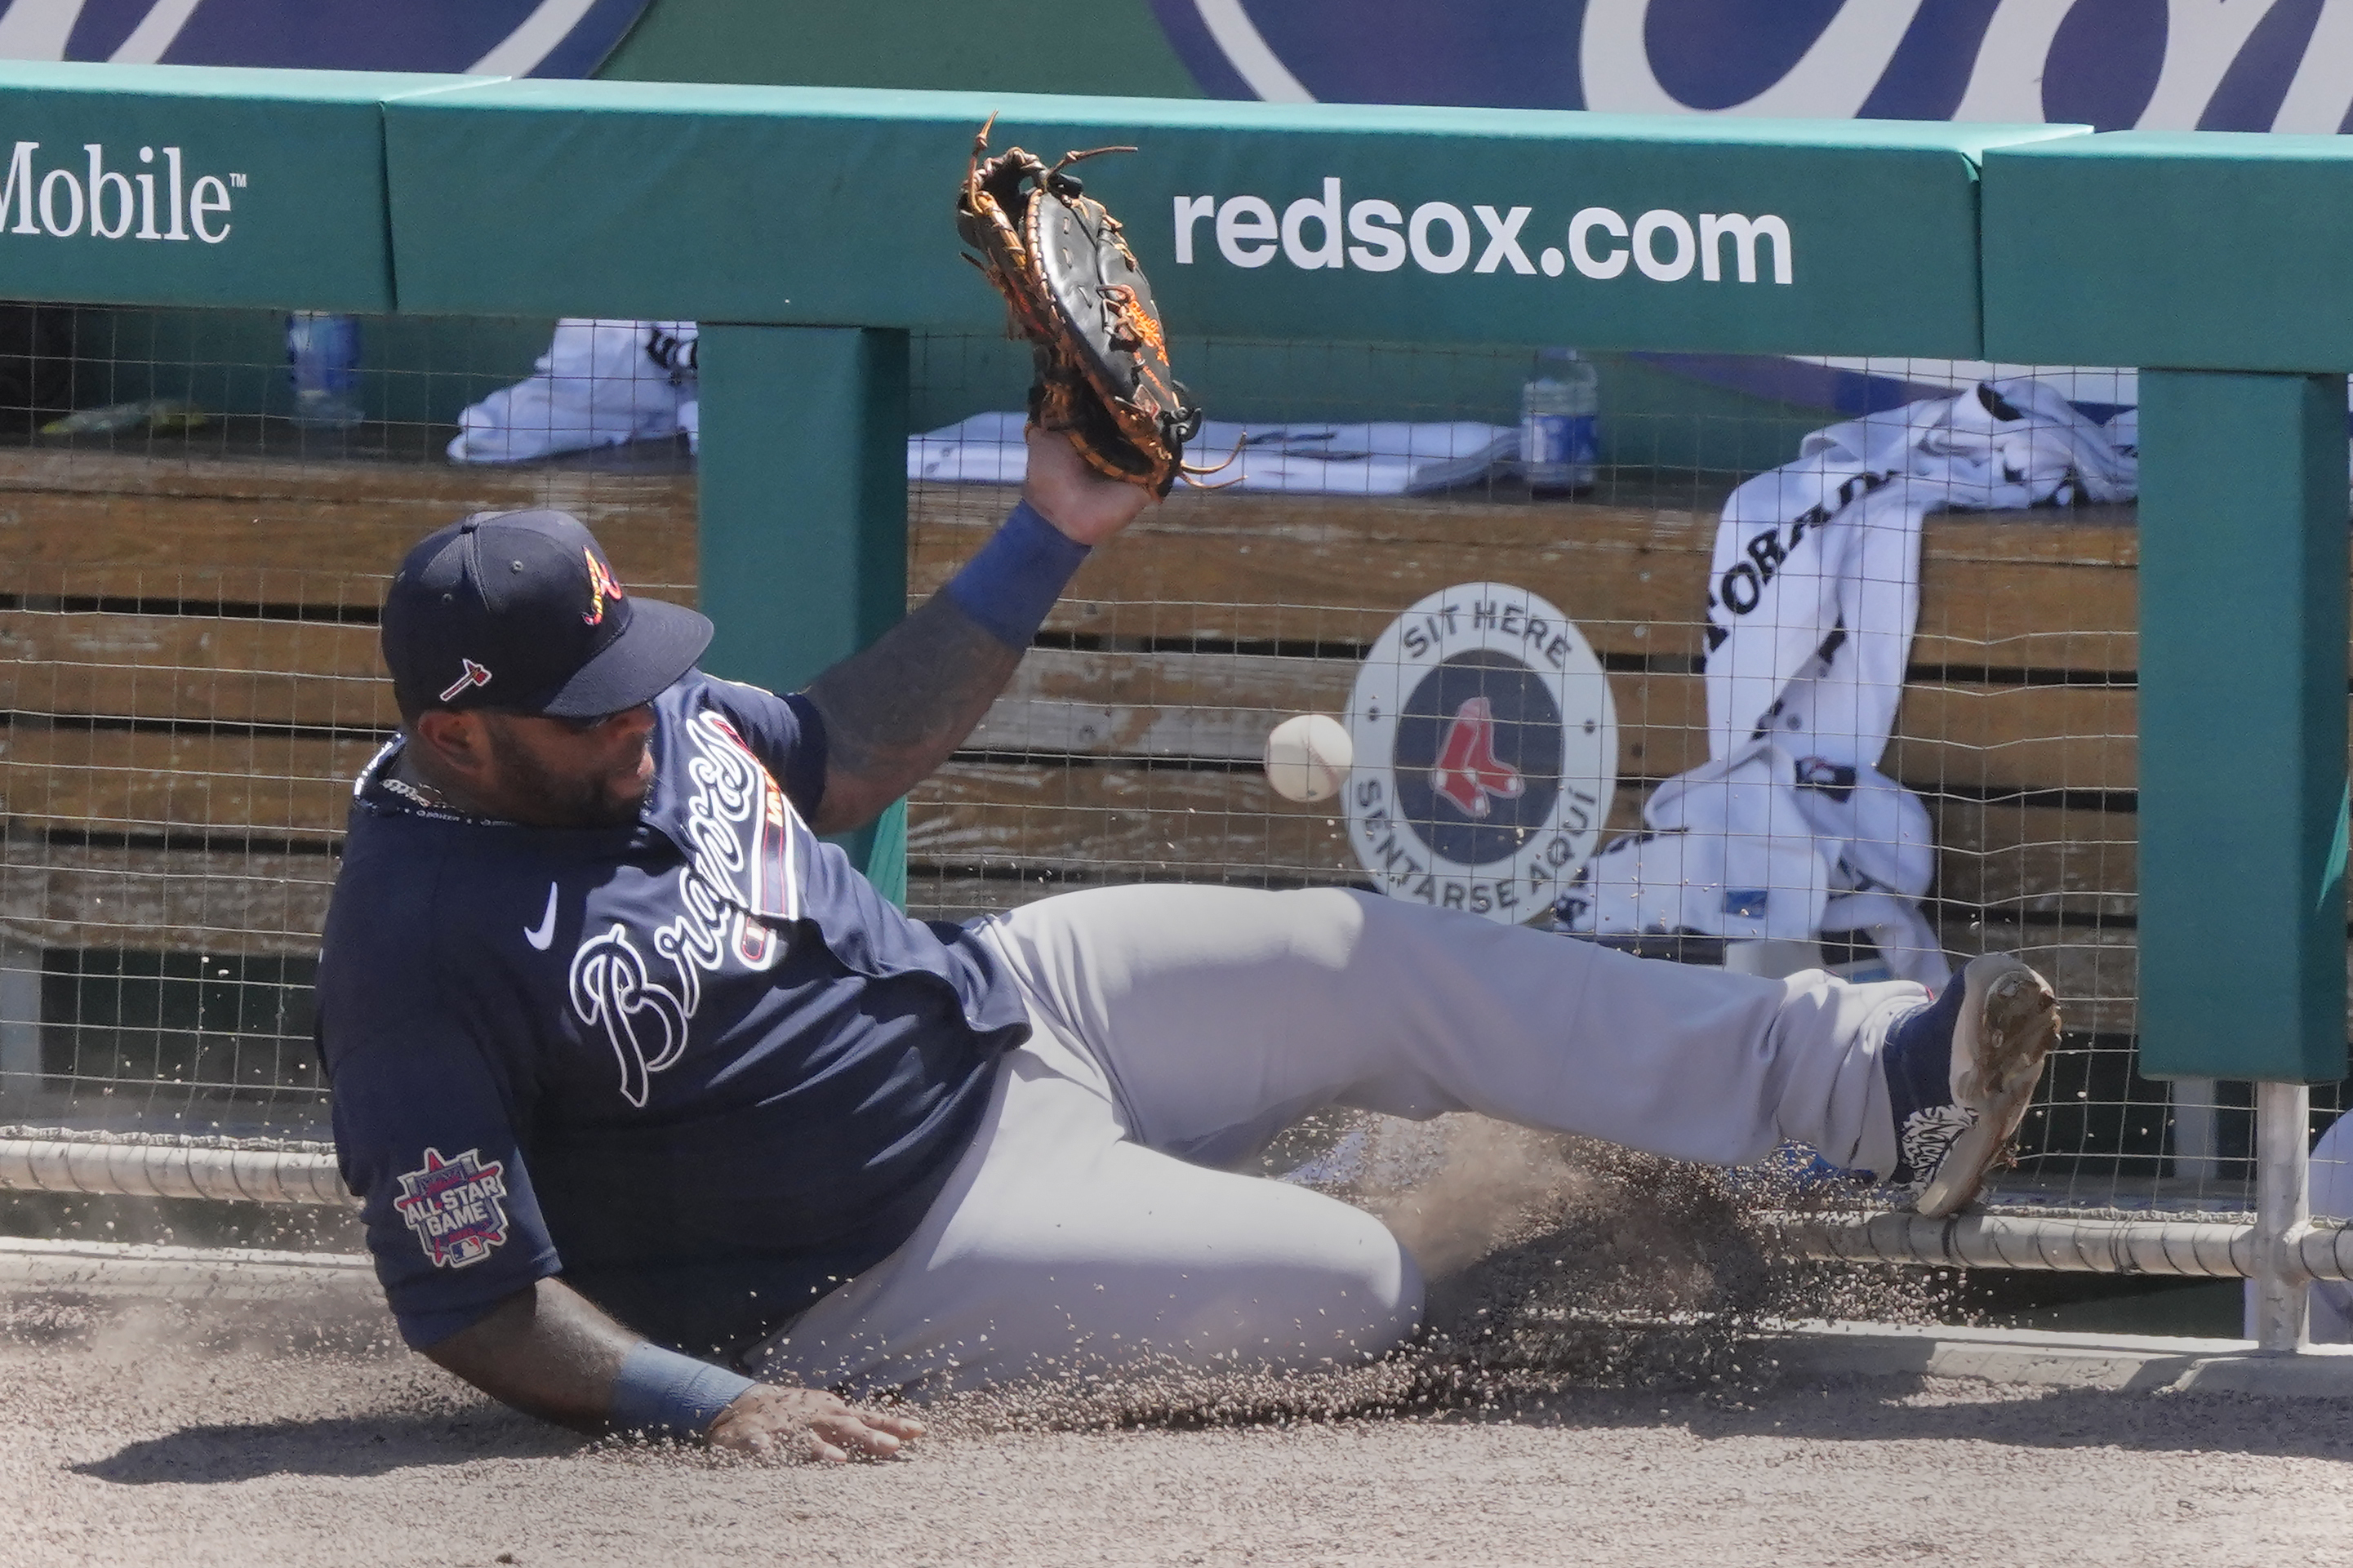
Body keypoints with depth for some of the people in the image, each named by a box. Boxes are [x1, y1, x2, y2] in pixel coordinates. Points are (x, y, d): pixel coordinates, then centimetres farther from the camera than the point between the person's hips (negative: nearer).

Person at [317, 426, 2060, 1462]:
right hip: (895, 1255, -8)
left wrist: (1047, 543, 12)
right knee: (1361, 1282, -16)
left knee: (1378, 963, -2)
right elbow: (475, 1299, -25)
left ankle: (1881, 1076, 1)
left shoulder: (642, 718, -3)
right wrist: (707, 1402, -36)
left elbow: (842, 754, 17)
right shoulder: (416, 952, -27)